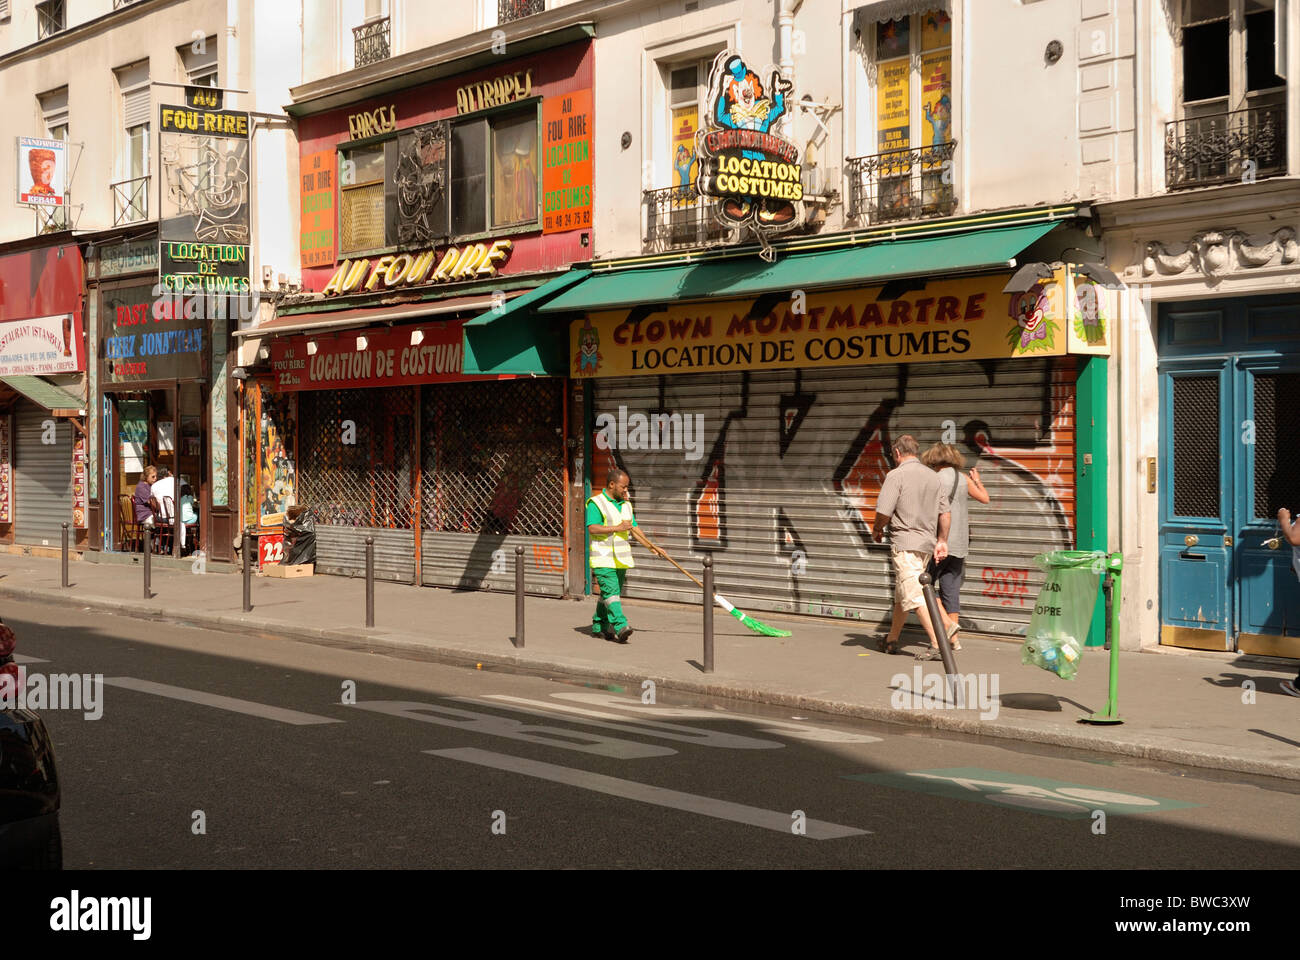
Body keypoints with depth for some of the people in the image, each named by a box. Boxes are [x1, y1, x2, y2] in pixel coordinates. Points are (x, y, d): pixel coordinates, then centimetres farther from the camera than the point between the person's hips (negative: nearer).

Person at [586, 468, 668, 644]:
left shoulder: (626, 504, 16)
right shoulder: (596, 503, -8)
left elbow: (634, 529, 19)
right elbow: (592, 528, -18)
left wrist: (651, 546, 13)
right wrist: (617, 528, -21)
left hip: (621, 558, 7)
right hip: (603, 558, -7)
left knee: (611, 593, 9)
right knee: (611, 591, -16)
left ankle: (599, 626, 20)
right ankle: (620, 627, -27)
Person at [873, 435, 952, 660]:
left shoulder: (896, 475, -11)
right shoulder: (933, 476, 11)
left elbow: (883, 512, -15)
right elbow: (945, 513, 11)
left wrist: (877, 530, 4)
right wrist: (942, 541, 18)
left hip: (905, 543, -8)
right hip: (927, 542, 8)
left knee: (915, 596, -10)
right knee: (901, 594, 19)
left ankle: (938, 645, -18)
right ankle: (891, 641, 29)